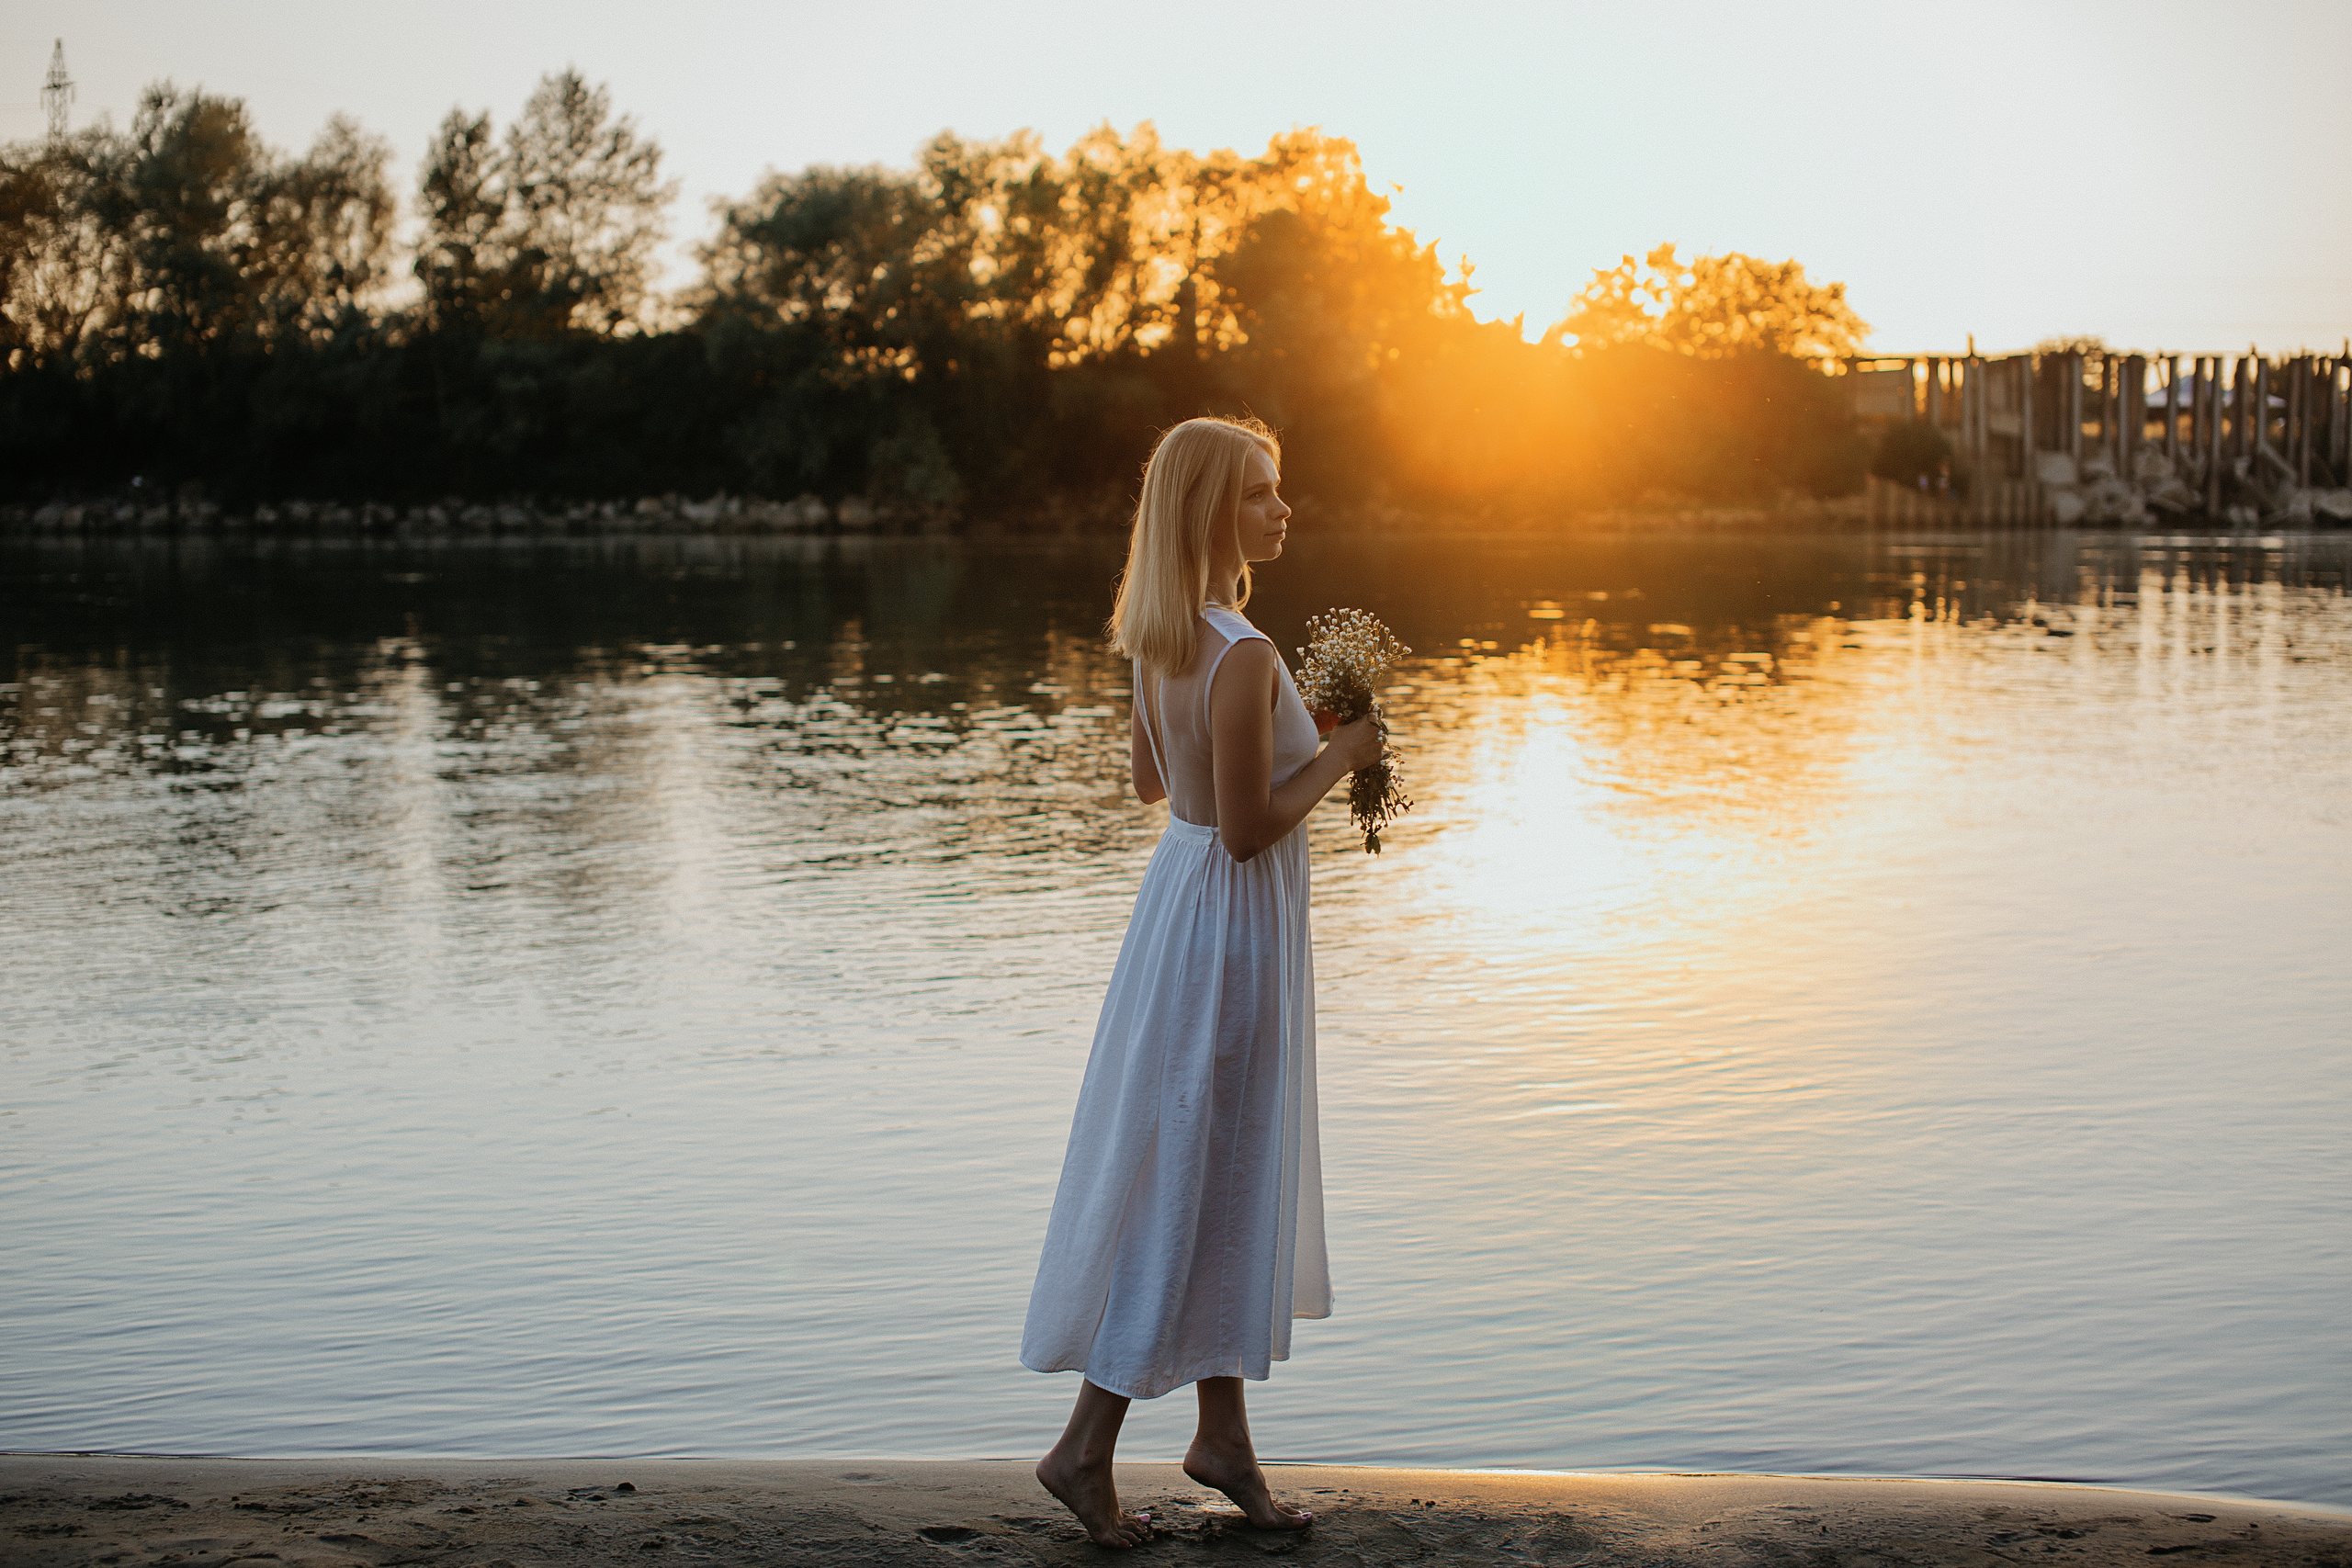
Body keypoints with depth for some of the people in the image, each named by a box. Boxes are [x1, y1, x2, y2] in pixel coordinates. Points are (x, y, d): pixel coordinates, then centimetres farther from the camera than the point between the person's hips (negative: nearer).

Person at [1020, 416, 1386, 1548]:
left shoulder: (1163, 640, 4)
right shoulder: (1243, 657, -24)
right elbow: (1246, 830, -24)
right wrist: (1337, 757, -12)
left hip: (1185, 894, 10)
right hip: (1229, 919, -10)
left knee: (1229, 1179, 17)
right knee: (1190, 1179, 1)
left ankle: (1222, 1434, 27)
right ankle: (1086, 1446, 10)